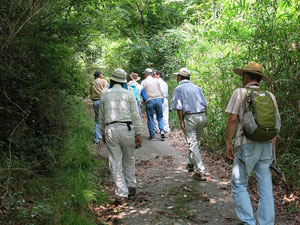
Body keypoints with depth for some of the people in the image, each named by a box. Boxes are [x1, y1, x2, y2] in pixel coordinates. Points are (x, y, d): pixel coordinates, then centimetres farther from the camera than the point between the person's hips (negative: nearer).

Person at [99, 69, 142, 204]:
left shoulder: (104, 95, 9)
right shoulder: (129, 94, 3)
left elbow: (101, 117, 13)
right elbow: (135, 115, -1)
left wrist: (103, 133, 24)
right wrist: (138, 134, 4)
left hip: (110, 130, 1)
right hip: (126, 128, -1)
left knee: (115, 163, 4)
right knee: (129, 160, 19)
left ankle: (122, 194, 5)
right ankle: (131, 186, 28)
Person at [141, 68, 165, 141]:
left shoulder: (144, 82, 1)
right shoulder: (156, 80, 8)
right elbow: (161, 92, 8)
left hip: (150, 101, -2)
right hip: (158, 99, 3)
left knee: (150, 119, 6)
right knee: (160, 117, 12)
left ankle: (152, 135, 7)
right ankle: (162, 131, -8)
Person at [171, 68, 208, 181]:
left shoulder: (179, 89, 0)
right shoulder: (197, 87, 16)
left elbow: (179, 107, -8)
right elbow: (205, 104, 13)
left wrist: (181, 121, -6)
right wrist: (205, 118, 16)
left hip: (190, 117, -6)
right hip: (202, 116, 6)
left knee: (193, 144, -4)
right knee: (195, 141, 20)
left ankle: (200, 171, -8)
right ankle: (190, 163, 33)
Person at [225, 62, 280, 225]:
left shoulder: (240, 93, -3)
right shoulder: (270, 96, 11)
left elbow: (233, 119, -10)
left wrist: (228, 142, -2)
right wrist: (272, 147, 17)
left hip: (247, 144, -5)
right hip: (266, 145, 5)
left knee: (239, 185, 6)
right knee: (266, 188, 10)